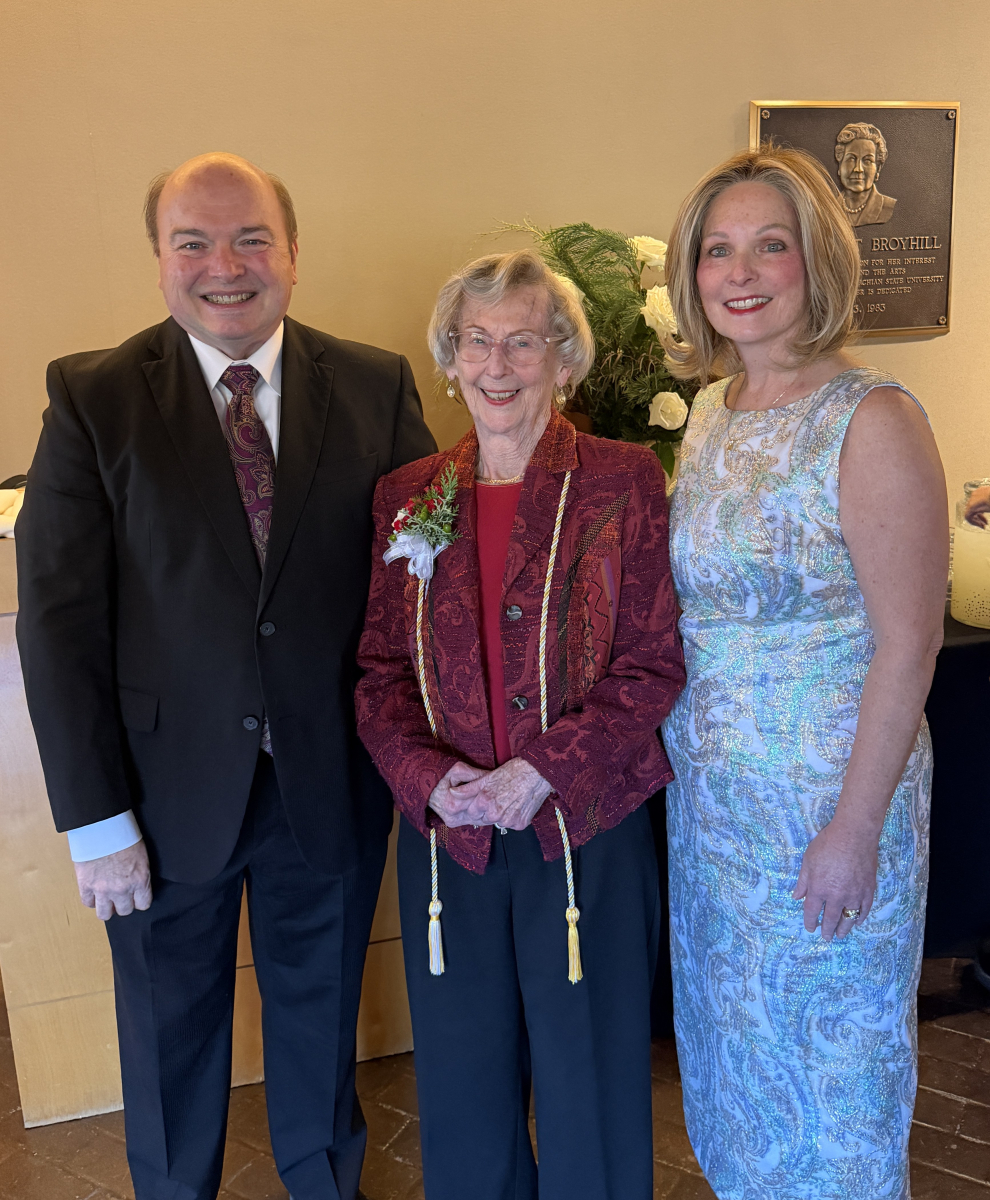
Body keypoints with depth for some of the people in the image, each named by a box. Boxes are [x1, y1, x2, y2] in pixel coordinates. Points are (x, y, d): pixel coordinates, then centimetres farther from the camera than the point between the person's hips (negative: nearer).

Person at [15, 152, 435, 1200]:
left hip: (331, 783, 1)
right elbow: (58, 617, -9)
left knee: (321, 1014, 22)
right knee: (170, 1032, 20)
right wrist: (94, 817, -11)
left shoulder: (376, 387, -2)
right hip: (168, 789, -1)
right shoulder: (91, 397, -7)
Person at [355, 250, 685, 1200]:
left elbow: (654, 665, -8)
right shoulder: (407, 498, 4)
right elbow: (380, 670, 5)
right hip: (446, 831, 3)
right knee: (462, 1078, 19)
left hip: (586, 828, -2)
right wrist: (428, 774, -12)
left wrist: (541, 773, -17)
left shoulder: (623, 483, -5)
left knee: (589, 1075, 15)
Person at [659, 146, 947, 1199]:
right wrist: (682, 756, 8)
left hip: (828, 794, -7)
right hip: (708, 789, 7)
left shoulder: (870, 419, -17)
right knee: (728, 1038, 23)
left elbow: (907, 646, -18)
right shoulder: (711, 412, 5)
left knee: (826, 1061, 14)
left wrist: (855, 831, -18)